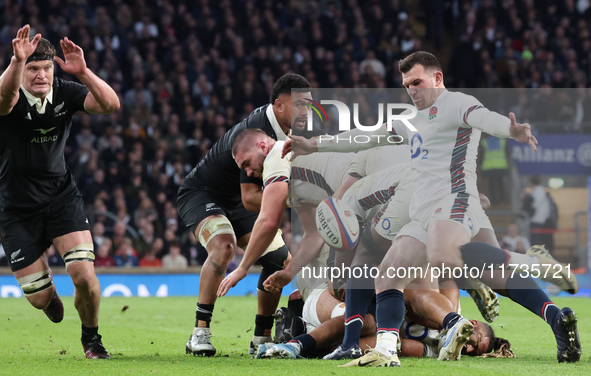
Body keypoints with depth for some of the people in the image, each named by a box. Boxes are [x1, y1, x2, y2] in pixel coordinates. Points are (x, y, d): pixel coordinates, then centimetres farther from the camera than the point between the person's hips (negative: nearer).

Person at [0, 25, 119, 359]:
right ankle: (46, 284, 43)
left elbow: (111, 104, -22)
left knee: (84, 274, -17)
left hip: (61, 196, 2)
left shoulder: (65, 93, -8)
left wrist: (83, 72, -36)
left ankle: (91, 338, 12)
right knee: (39, 299, 1)